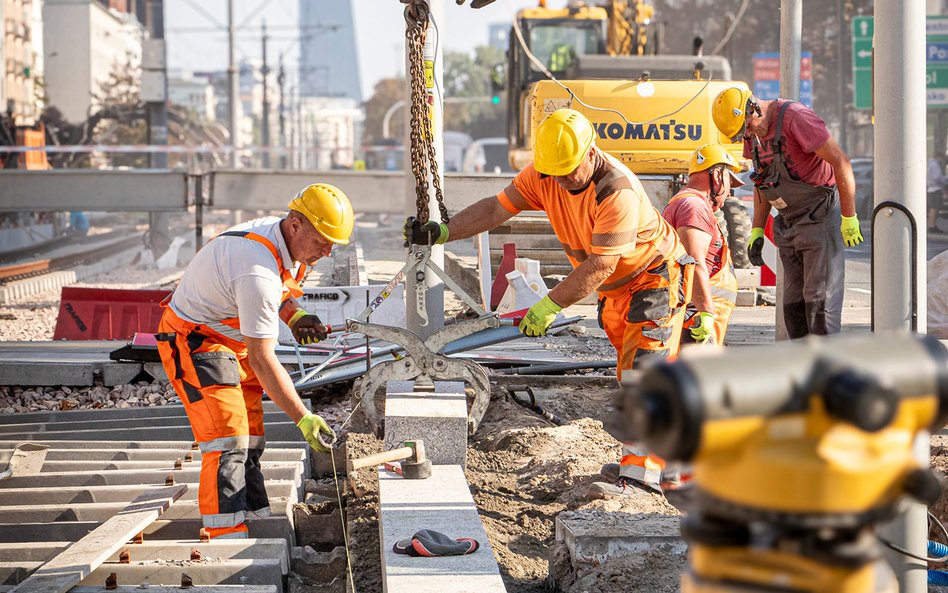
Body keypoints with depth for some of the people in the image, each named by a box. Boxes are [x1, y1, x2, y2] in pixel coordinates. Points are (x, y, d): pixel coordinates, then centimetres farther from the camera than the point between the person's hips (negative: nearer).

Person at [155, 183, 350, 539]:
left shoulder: (278, 235, -4)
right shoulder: (258, 271, -34)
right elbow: (262, 360, -32)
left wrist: (294, 315, -3)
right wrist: (303, 419, -30)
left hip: (231, 341, 10)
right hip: (193, 343, -10)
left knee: (249, 441, 10)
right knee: (227, 442, -19)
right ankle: (227, 537, -23)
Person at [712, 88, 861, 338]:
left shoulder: (796, 117, -19)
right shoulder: (753, 132, 7)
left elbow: (841, 162, -20)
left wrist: (849, 218, -19)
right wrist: (757, 231, 12)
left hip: (821, 218, -8)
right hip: (788, 224, 8)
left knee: (820, 299, -10)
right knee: (794, 302, 6)